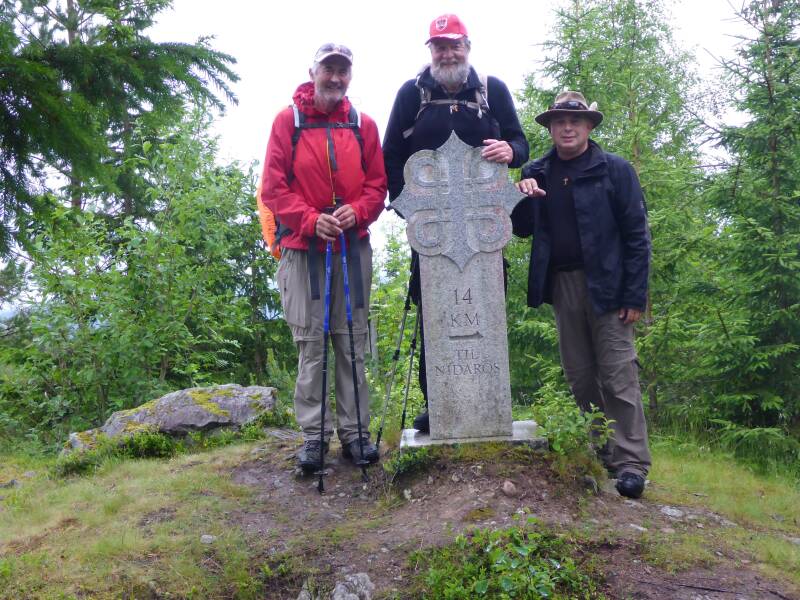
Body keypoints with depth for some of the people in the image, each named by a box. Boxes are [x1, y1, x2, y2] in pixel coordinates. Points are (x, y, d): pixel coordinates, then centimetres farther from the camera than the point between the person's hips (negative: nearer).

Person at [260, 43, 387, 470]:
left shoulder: (362, 125, 9)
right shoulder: (288, 121, 3)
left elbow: (378, 183, 9)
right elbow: (272, 186, -2)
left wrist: (357, 211, -11)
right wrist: (310, 220, -15)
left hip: (353, 247, 2)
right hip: (302, 247, -2)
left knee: (353, 342, 5)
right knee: (310, 343, 0)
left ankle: (355, 431, 13)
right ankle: (313, 434, 9)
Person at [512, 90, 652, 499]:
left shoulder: (614, 170, -1)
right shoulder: (536, 174, 10)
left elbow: (636, 234, -4)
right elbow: (522, 228, 12)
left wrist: (635, 296, -11)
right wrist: (523, 198, -9)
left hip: (606, 284, -4)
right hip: (561, 284, 5)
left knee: (618, 373, -4)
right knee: (579, 376, 9)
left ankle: (630, 463, 1)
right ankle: (598, 454, 21)